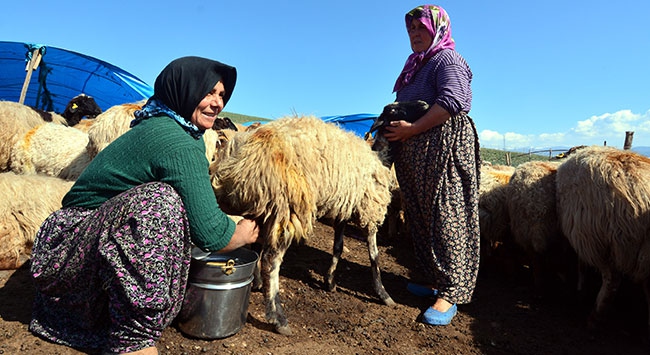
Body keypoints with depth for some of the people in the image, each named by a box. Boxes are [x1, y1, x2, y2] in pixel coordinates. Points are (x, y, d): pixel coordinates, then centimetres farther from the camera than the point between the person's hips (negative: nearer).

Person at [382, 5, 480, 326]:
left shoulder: (447, 59, -3)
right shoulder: (416, 64, 24)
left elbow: (451, 101, -19)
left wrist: (411, 129, -19)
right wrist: (392, 125, 8)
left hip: (444, 148, -9)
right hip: (413, 154, 9)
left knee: (445, 218, -8)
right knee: (421, 217, 9)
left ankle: (450, 292, -3)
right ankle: (431, 278, 20)